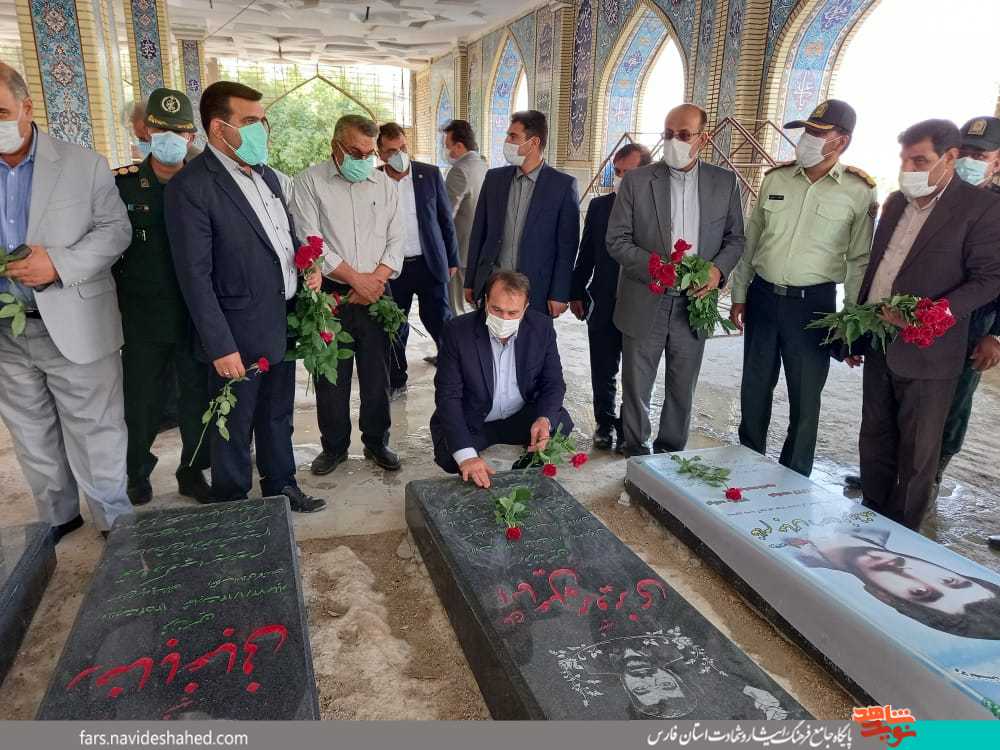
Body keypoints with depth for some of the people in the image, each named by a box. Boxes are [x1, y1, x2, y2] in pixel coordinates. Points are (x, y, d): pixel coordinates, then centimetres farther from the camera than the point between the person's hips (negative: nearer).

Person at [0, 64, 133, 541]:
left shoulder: (84, 165, -3)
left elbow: (115, 229, -5)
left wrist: (59, 264, -18)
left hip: (76, 328, -4)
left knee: (95, 435, 4)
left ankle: (115, 524, 19)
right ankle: (56, 518, 33)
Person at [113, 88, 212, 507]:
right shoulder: (123, 184, 1)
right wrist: (124, 294, -2)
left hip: (196, 317, 1)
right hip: (144, 318, 0)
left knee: (198, 397, 10)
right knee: (142, 401, 10)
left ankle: (193, 472, 29)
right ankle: (137, 474, 31)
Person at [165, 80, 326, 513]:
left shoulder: (265, 174, 9)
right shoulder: (191, 186, -16)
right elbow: (195, 276, -18)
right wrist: (221, 347, -19)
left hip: (284, 325, 7)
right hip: (240, 337, -7)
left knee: (278, 416, 21)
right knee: (235, 429, 10)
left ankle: (281, 487, 38)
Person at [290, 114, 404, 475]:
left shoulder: (386, 184, 9)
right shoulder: (309, 182, -1)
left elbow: (396, 239, 6)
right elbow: (310, 241, -10)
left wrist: (376, 279, -9)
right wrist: (356, 278, -12)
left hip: (375, 293, 2)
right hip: (329, 295, -2)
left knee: (377, 374, 7)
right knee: (330, 376, 6)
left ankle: (376, 442, 23)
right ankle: (334, 446, 22)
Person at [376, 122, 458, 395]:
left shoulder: (430, 174, -1)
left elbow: (446, 219, 5)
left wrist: (452, 259, 4)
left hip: (430, 263, -1)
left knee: (439, 321, 3)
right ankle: (396, 381, 27)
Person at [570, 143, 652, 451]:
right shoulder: (599, 206, 3)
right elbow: (586, 254, 9)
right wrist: (577, 293, 10)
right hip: (603, 306, 3)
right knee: (602, 373, 13)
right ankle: (605, 423, 31)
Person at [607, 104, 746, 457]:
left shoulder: (725, 183, 2)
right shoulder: (637, 181, -4)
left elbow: (734, 239, 10)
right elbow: (617, 240, -4)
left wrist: (718, 269, -11)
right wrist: (655, 266, -20)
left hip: (694, 304, 2)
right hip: (645, 303, -1)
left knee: (682, 390, 14)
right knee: (636, 388, 9)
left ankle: (671, 453, 32)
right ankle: (636, 453, 29)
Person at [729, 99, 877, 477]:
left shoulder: (859, 191, -4)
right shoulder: (775, 178, 5)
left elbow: (860, 261, -1)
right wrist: (739, 295, 10)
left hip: (813, 303, -3)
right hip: (762, 296, 3)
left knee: (805, 398, 5)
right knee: (754, 390, 12)